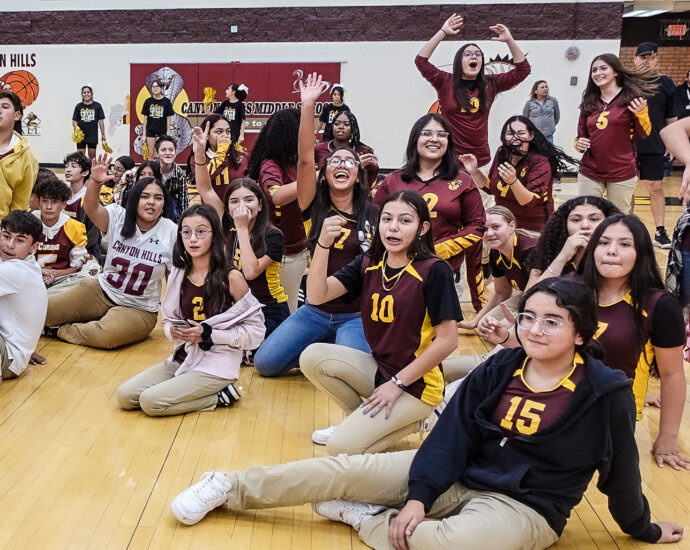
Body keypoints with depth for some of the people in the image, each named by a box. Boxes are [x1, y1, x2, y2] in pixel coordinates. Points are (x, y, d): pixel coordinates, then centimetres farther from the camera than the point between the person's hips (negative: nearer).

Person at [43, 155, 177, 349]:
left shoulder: (171, 232, -7)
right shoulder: (119, 217, -3)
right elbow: (91, 209, -22)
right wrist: (95, 182, -42)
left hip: (138, 309, -1)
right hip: (101, 291, 2)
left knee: (107, 335, -32)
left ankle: (61, 330, -4)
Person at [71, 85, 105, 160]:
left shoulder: (97, 105, 4)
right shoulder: (78, 106, 5)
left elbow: (100, 120, 5)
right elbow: (74, 121, 5)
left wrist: (103, 134, 2)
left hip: (93, 135, -1)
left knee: (92, 156, 4)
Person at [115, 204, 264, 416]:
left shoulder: (231, 278, -12)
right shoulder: (178, 276, 4)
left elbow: (255, 331, -10)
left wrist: (208, 334, -18)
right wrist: (173, 331, -8)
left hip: (217, 365, -6)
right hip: (183, 358, 6)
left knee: (151, 401, -20)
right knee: (124, 396, -6)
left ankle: (219, 396, -2)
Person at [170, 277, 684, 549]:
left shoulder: (607, 393, -12)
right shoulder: (499, 369, -2)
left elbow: (620, 471, 0)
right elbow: (453, 434, -4)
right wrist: (418, 495, -14)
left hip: (523, 507, -4)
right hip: (458, 475, 4)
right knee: (346, 469, -6)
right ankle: (231, 487, 9)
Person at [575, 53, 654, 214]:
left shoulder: (631, 98, -2)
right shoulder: (589, 102, 8)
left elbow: (644, 134, -1)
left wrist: (641, 113, -19)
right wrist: (579, 144, -4)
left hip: (622, 175, -3)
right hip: (590, 173, 3)